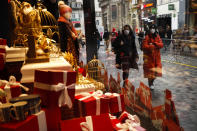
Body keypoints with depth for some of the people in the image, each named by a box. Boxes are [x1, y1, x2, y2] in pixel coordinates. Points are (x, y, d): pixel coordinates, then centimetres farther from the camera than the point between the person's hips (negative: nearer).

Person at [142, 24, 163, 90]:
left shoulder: (157, 36, 8)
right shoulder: (147, 37, -7)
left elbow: (161, 45, -2)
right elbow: (144, 46, -17)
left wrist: (154, 44, -17)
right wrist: (155, 46, -16)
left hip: (156, 56, 5)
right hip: (149, 56, -5)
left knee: (156, 70, 6)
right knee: (150, 70, -2)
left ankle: (152, 82, 28)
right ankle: (150, 84, 14)